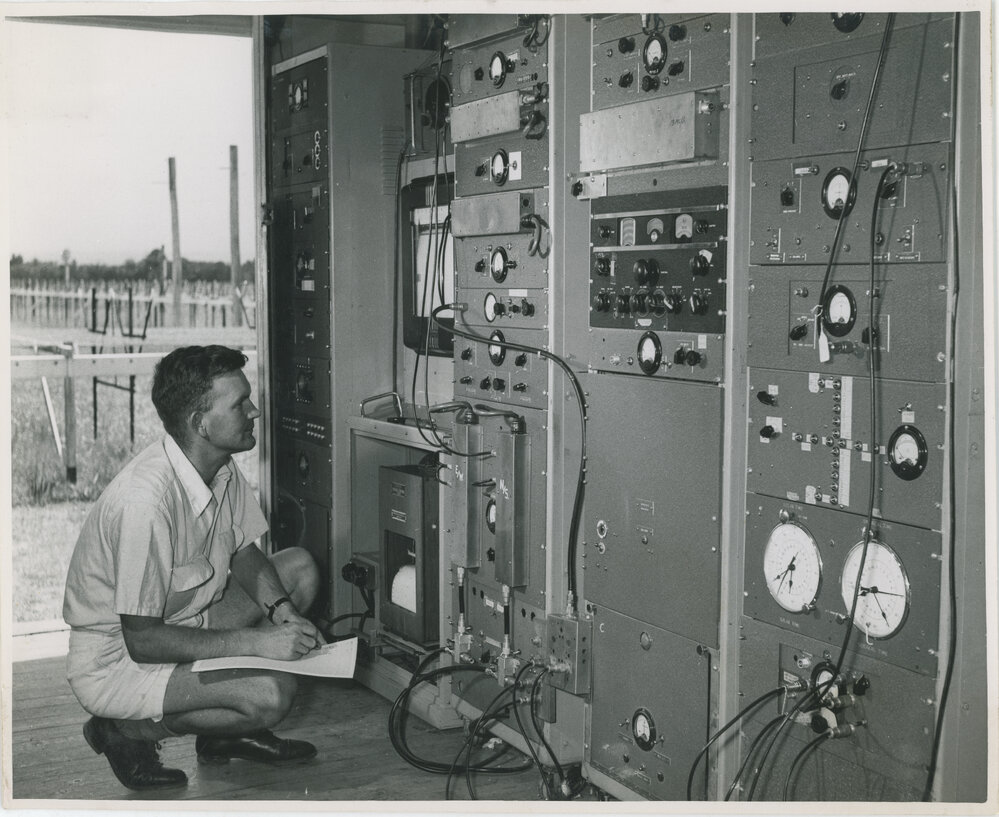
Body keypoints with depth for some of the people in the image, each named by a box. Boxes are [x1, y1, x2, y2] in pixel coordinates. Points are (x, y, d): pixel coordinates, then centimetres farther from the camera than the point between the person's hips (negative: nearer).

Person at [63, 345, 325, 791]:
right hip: (116, 660, -9)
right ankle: (124, 731, -3)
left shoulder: (222, 469, -6)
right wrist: (257, 642, -27)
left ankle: (227, 732, 9)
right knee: (272, 693, -26)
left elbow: (243, 551, 11)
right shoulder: (146, 499, -32)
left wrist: (281, 609, -8)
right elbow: (142, 640, -29)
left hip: (179, 623, 9)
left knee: (300, 566, 5)